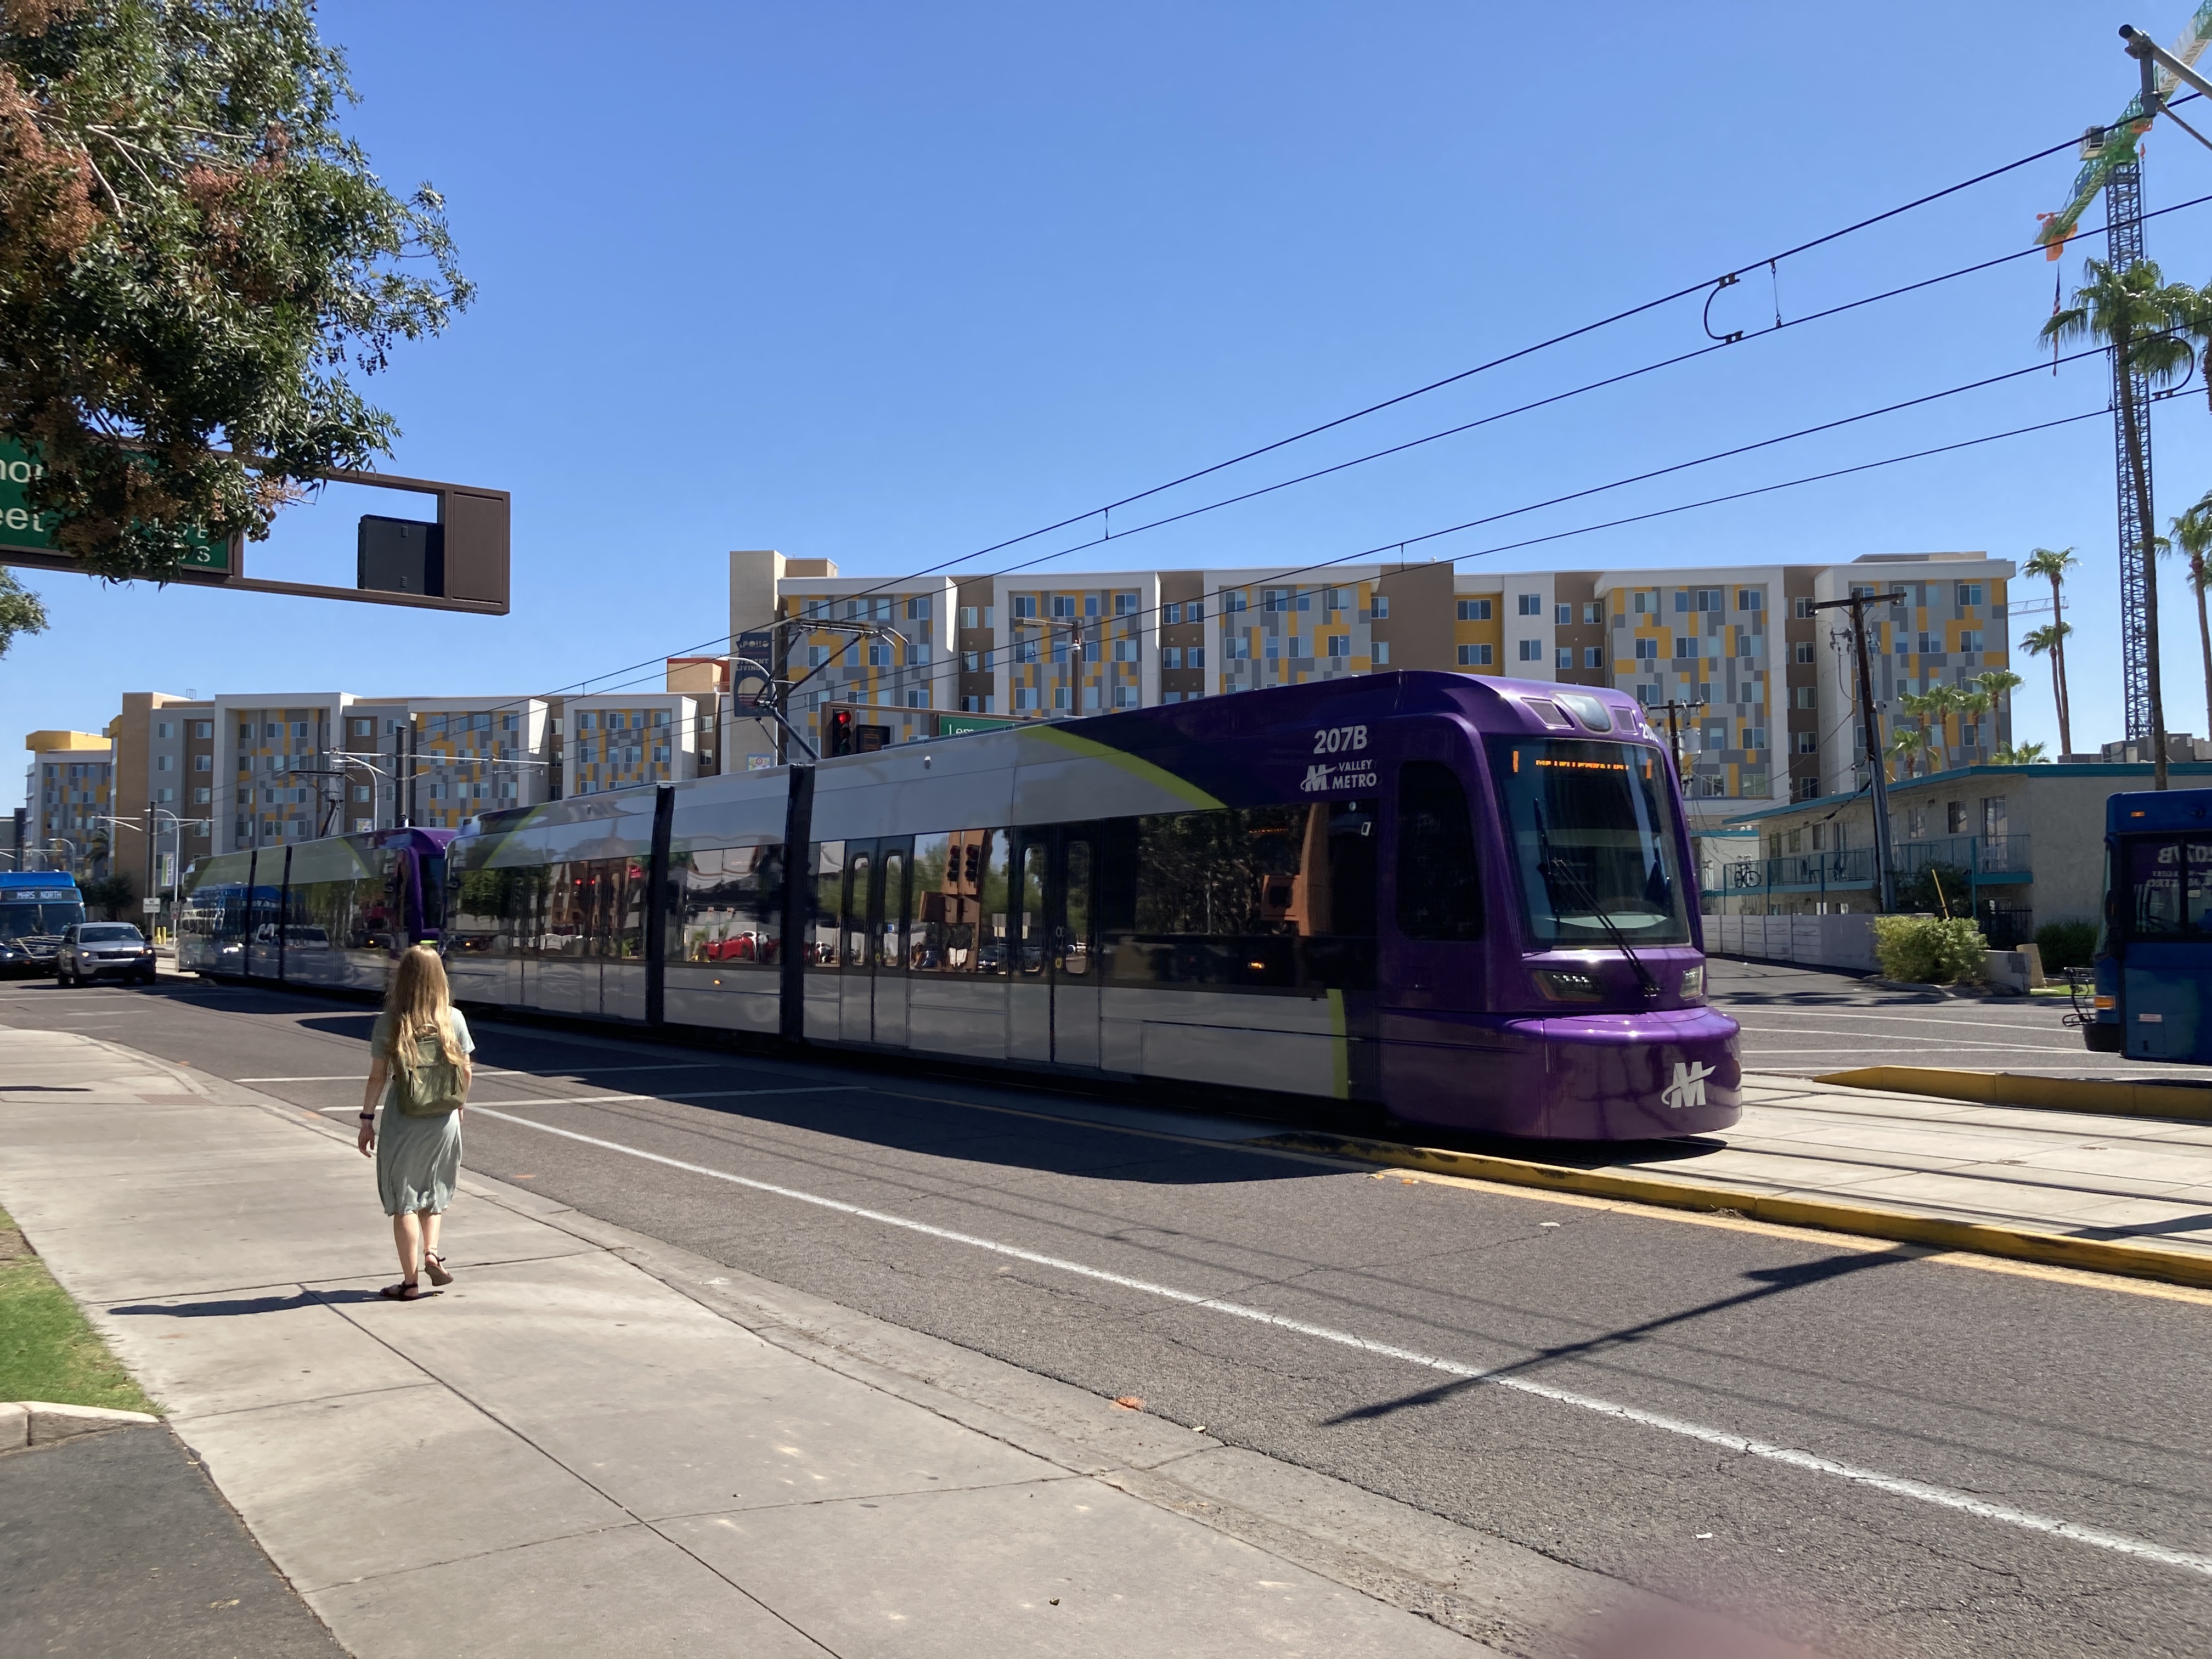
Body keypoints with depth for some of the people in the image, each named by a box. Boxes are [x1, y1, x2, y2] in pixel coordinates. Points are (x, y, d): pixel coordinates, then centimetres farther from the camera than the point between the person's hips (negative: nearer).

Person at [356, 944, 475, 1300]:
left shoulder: (390, 1022, -9)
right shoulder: (453, 1019, -4)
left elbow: (378, 1076, -8)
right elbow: (466, 1072, 2)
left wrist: (367, 1118, 2)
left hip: (402, 1123, -2)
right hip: (444, 1121, 2)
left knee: (403, 1201, 9)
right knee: (435, 1191, 23)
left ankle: (410, 1281, 12)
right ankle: (431, 1252, 4)